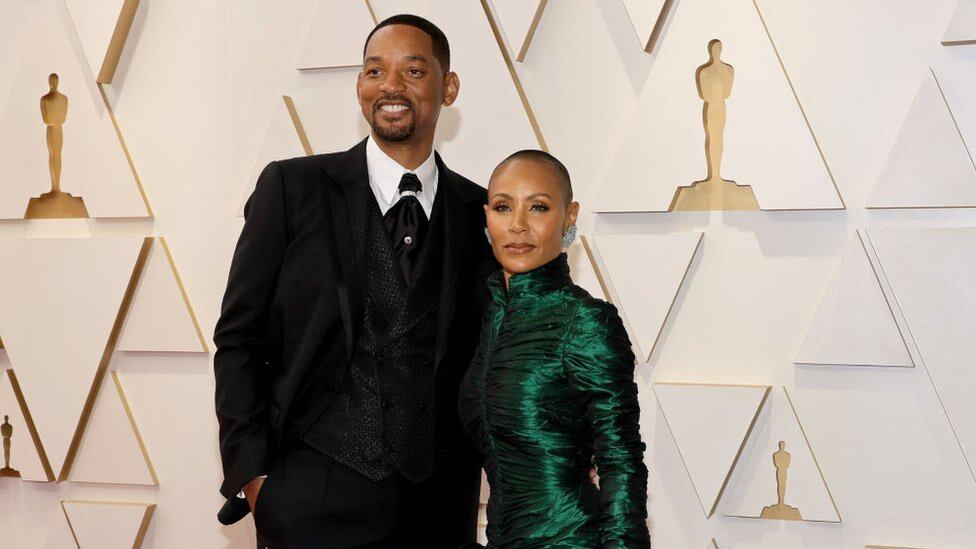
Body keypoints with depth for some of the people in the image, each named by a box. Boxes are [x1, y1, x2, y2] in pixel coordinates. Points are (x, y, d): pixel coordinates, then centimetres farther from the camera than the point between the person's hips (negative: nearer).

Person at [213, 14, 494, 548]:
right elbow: (239, 338, 0)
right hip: (315, 502, -2)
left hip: (440, 505, 2)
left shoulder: (480, 213, 5)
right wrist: (252, 475, -7)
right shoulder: (291, 187, 0)